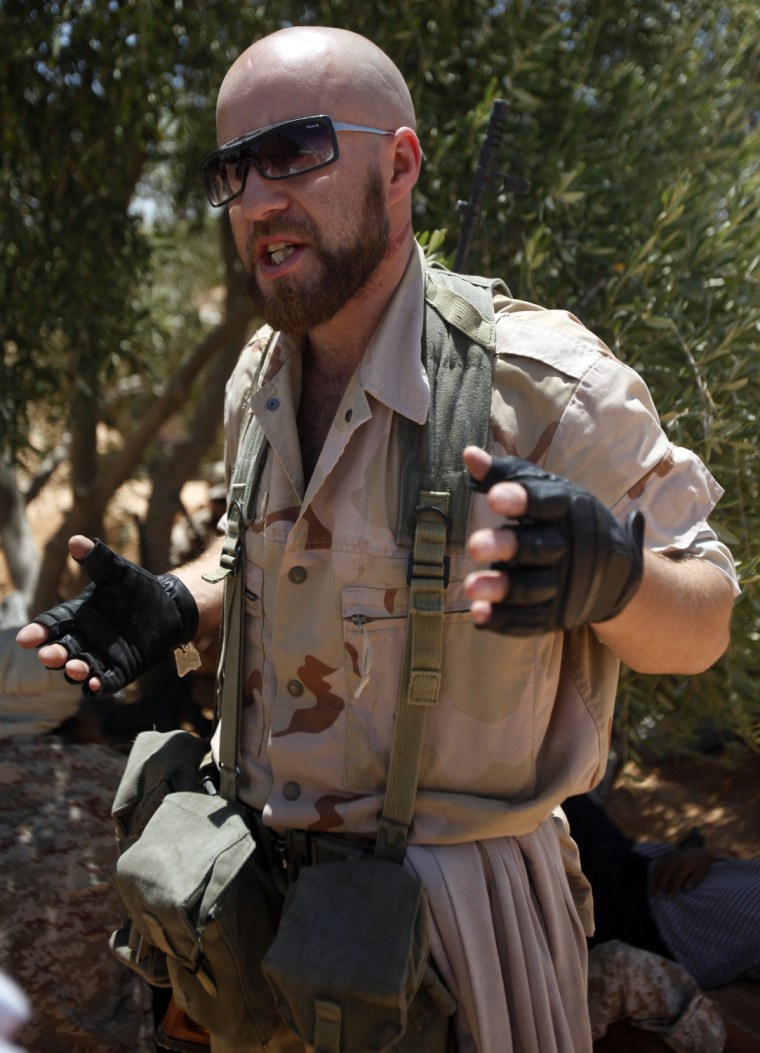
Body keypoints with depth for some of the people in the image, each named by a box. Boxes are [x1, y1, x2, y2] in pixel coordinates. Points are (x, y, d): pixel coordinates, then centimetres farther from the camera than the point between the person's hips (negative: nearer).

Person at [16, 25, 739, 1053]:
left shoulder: (544, 381, -20)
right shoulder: (259, 374, 2)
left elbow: (703, 623, -12)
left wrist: (605, 576, -35)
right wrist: (174, 606, 0)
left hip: (456, 891, -6)